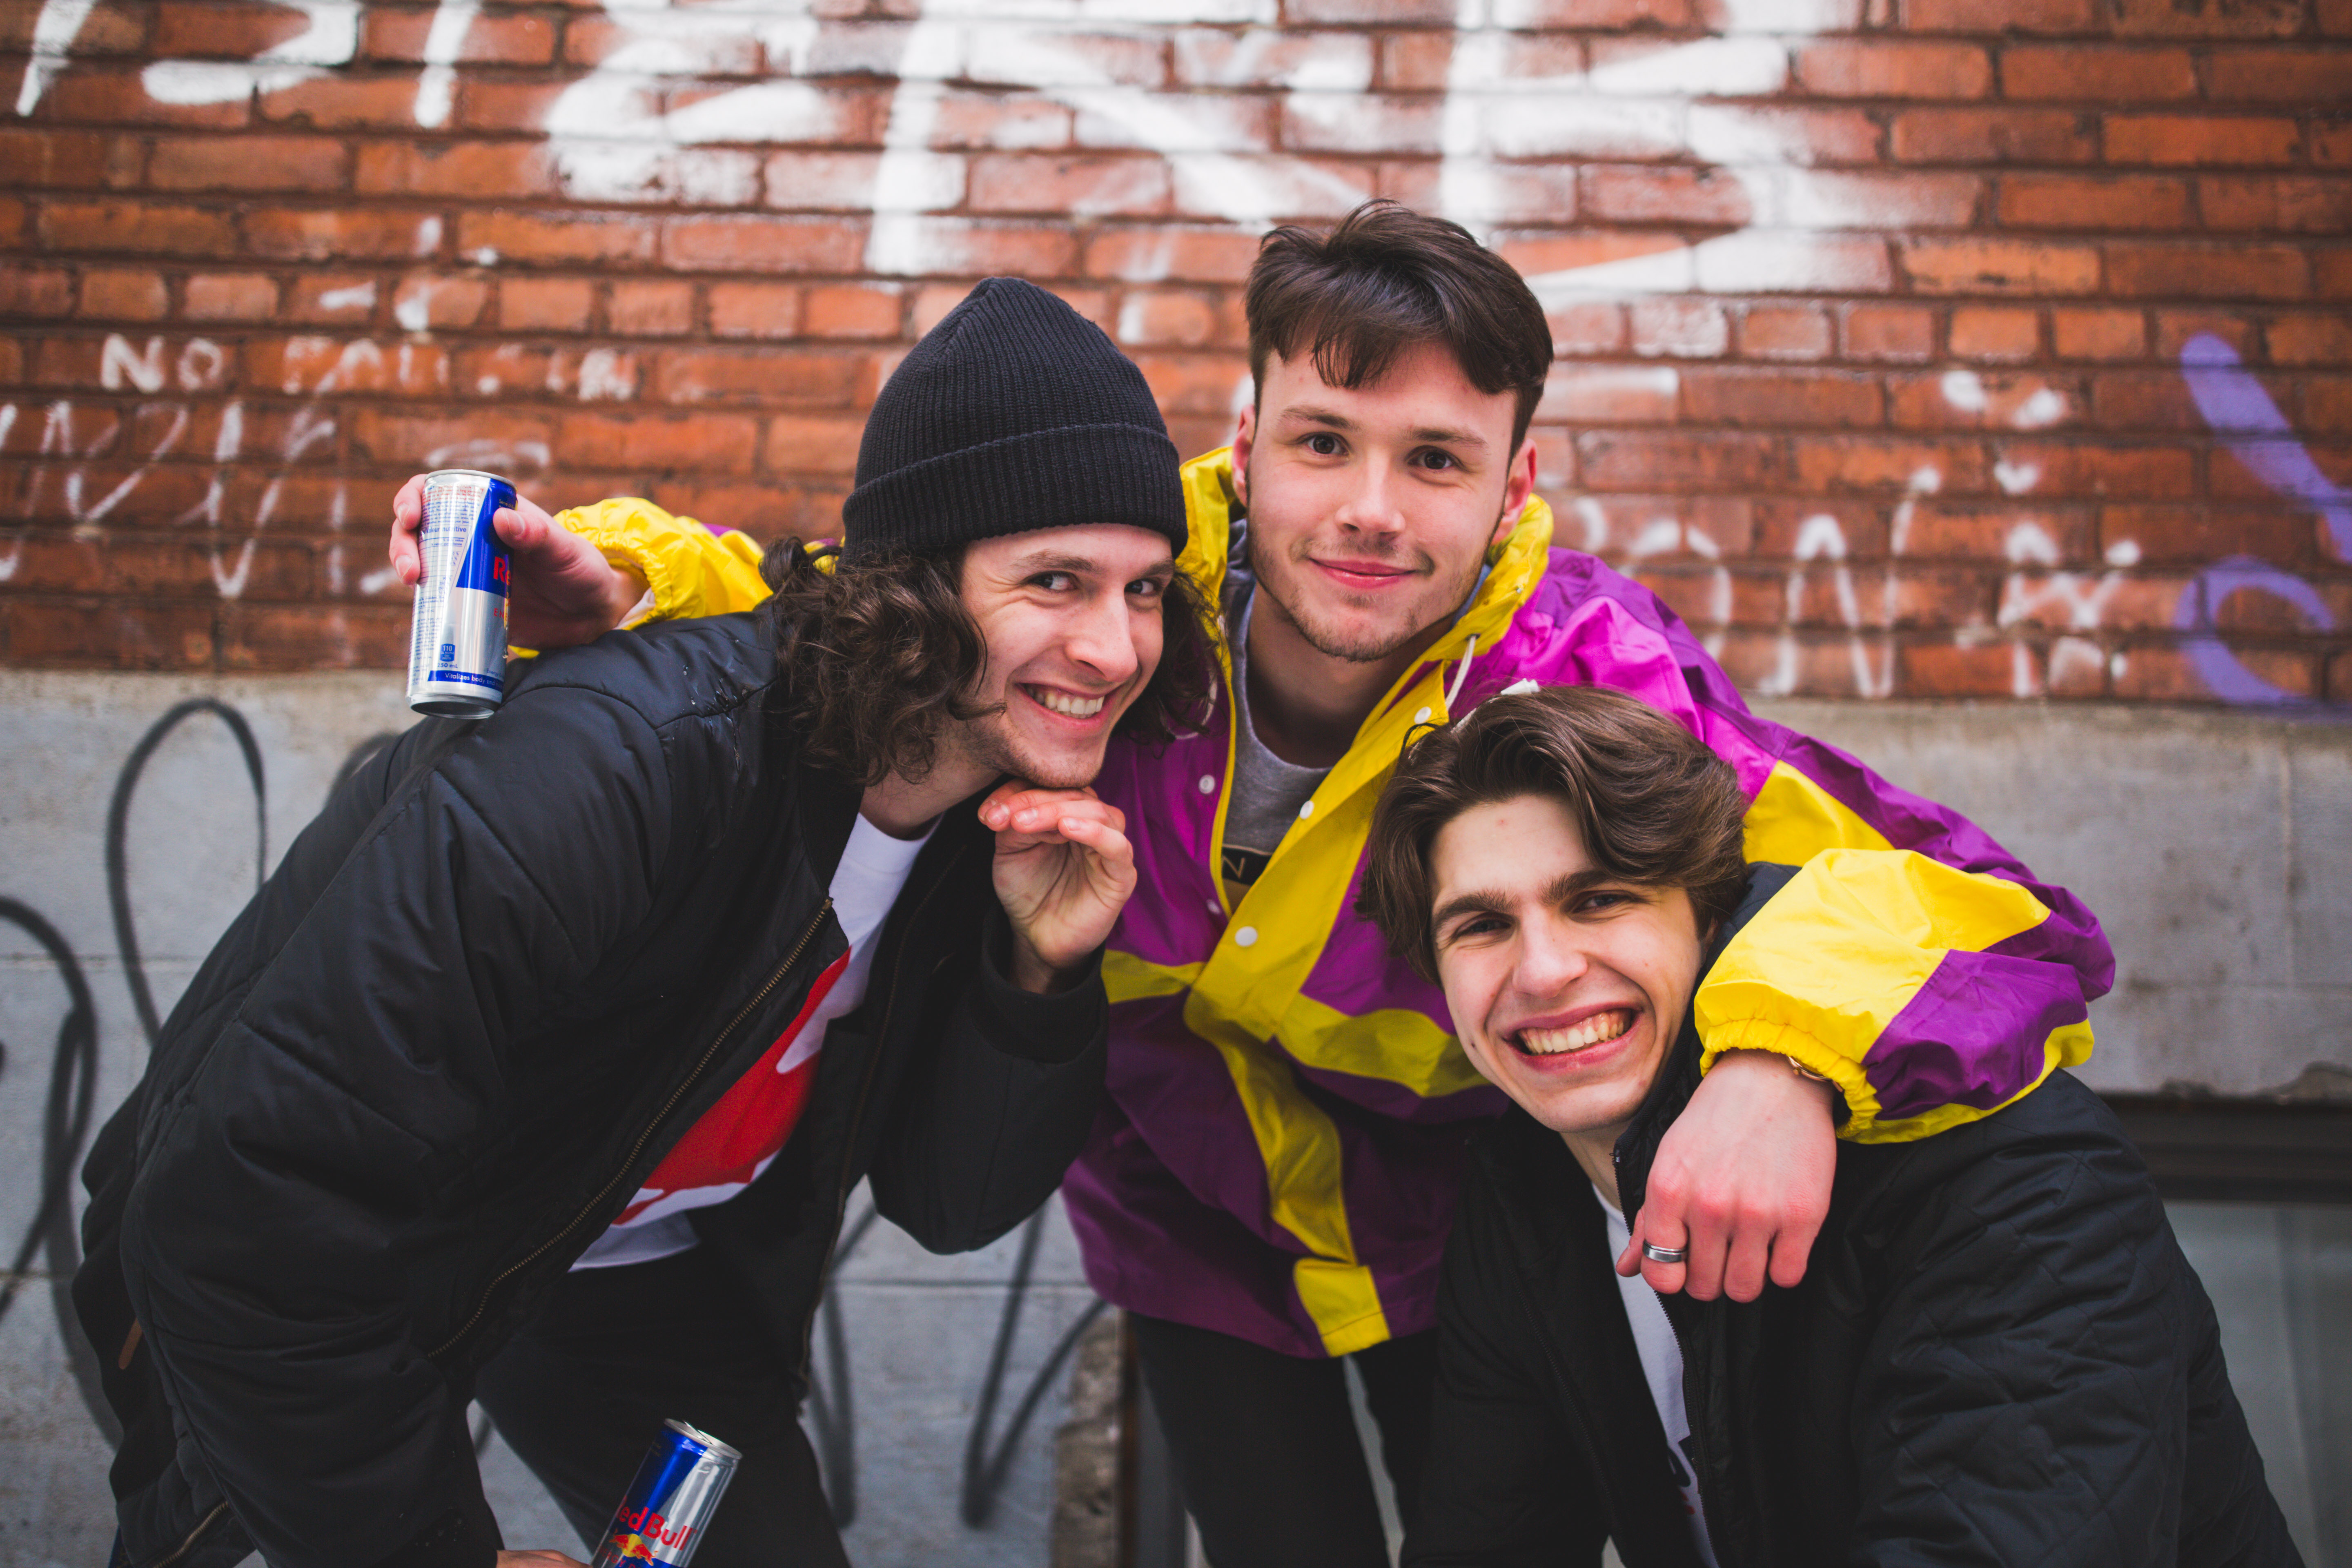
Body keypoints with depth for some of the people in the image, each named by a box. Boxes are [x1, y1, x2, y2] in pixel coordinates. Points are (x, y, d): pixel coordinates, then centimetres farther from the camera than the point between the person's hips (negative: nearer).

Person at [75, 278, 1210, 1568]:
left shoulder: (1017, 808, -15)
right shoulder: (621, 766, -37)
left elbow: (950, 1205, -9)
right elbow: (242, 1212, -35)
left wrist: (1042, 975, -28)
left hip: (641, 1280, 5)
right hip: (280, 1286, -5)